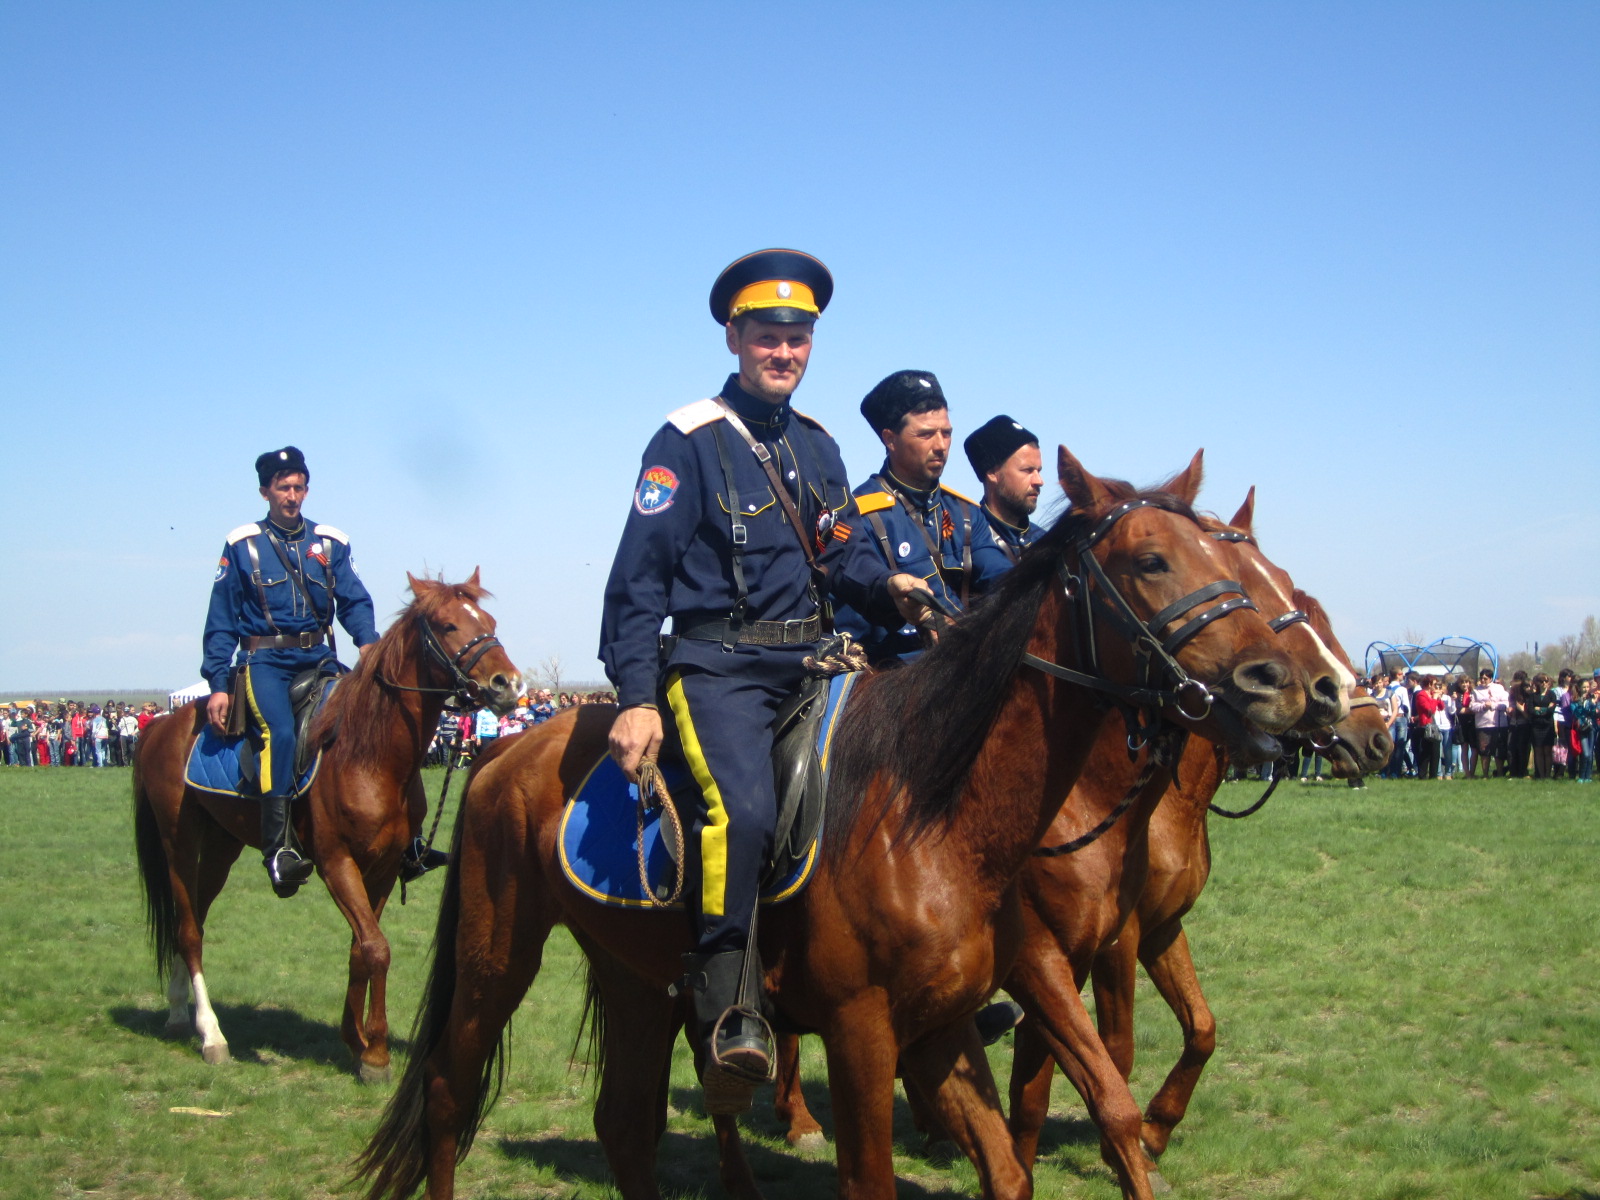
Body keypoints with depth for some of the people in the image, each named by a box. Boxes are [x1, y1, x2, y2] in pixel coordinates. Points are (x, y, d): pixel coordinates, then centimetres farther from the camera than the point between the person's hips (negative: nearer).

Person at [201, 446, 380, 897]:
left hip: (317, 657, 3)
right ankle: (278, 848, -37)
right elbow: (221, 622, 6)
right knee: (280, 731, -31)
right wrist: (218, 684, -2)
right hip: (264, 661, -3)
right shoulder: (243, 546, 6)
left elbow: (355, 602, 6)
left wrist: (367, 642, -16)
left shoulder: (330, 543, 12)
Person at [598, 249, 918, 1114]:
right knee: (744, 809, -30)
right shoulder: (689, 442, -3)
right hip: (716, 666, -7)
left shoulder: (817, 447, 16)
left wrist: (886, 583, 1)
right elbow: (637, 580, -5)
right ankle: (726, 1010, -24)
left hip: (810, 665, 7)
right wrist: (635, 700, -13)